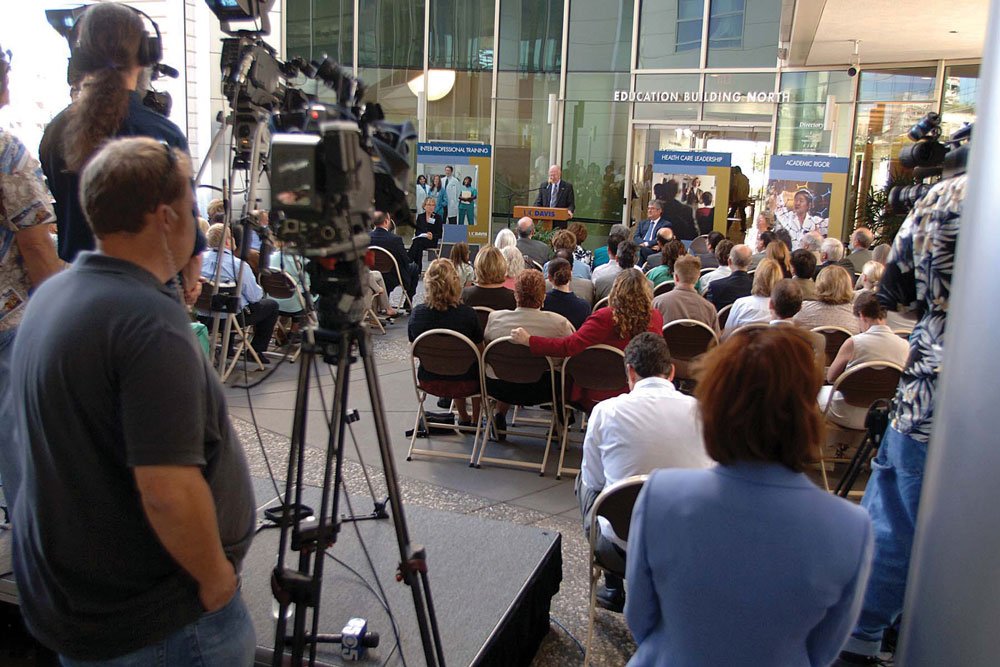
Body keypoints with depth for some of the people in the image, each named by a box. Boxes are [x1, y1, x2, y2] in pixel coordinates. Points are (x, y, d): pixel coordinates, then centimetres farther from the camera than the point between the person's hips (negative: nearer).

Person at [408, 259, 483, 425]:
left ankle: (463, 418, 49)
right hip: (464, 384, -3)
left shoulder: (417, 313, -12)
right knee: (480, 367, 30)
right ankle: (475, 421, 41)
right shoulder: (467, 314, -20)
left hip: (428, 382, 3)